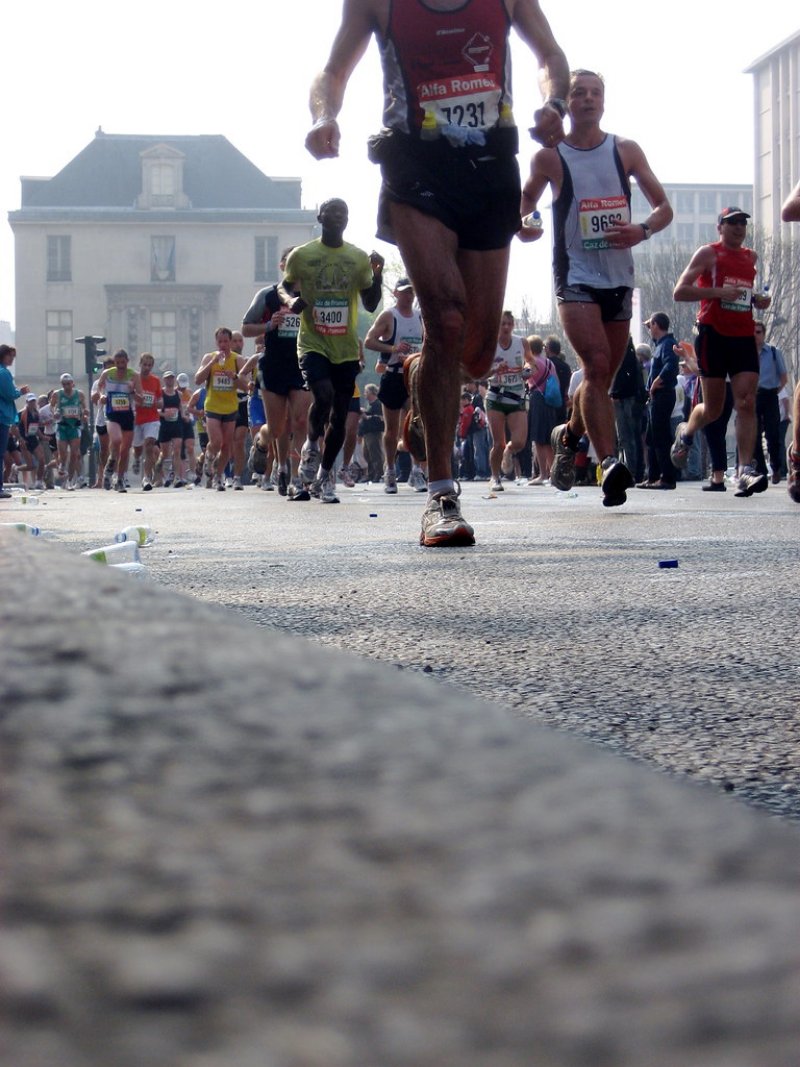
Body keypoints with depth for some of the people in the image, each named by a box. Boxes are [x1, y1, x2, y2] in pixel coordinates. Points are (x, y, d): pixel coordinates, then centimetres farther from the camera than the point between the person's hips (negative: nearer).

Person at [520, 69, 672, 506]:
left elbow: (664, 207, 9)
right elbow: (526, 200, 15)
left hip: (619, 278, 4)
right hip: (576, 278, -4)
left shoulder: (627, 151, 5)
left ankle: (569, 435, 41)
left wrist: (643, 229, -13)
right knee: (597, 365, -22)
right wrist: (522, 223, -9)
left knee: (604, 376, 13)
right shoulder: (549, 158, 0)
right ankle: (610, 463, -30)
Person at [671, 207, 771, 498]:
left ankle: (745, 471, -18)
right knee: (713, 408, 3)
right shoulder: (708, 253, 0)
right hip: (714, 335, -4)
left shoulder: (751, 258, 17)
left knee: (747, 403, -11)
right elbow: (680, 291, -8)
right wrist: (718, 292, -19)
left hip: (744, 337, 4)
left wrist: (758, 300, 11)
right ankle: (686, 433, 36)